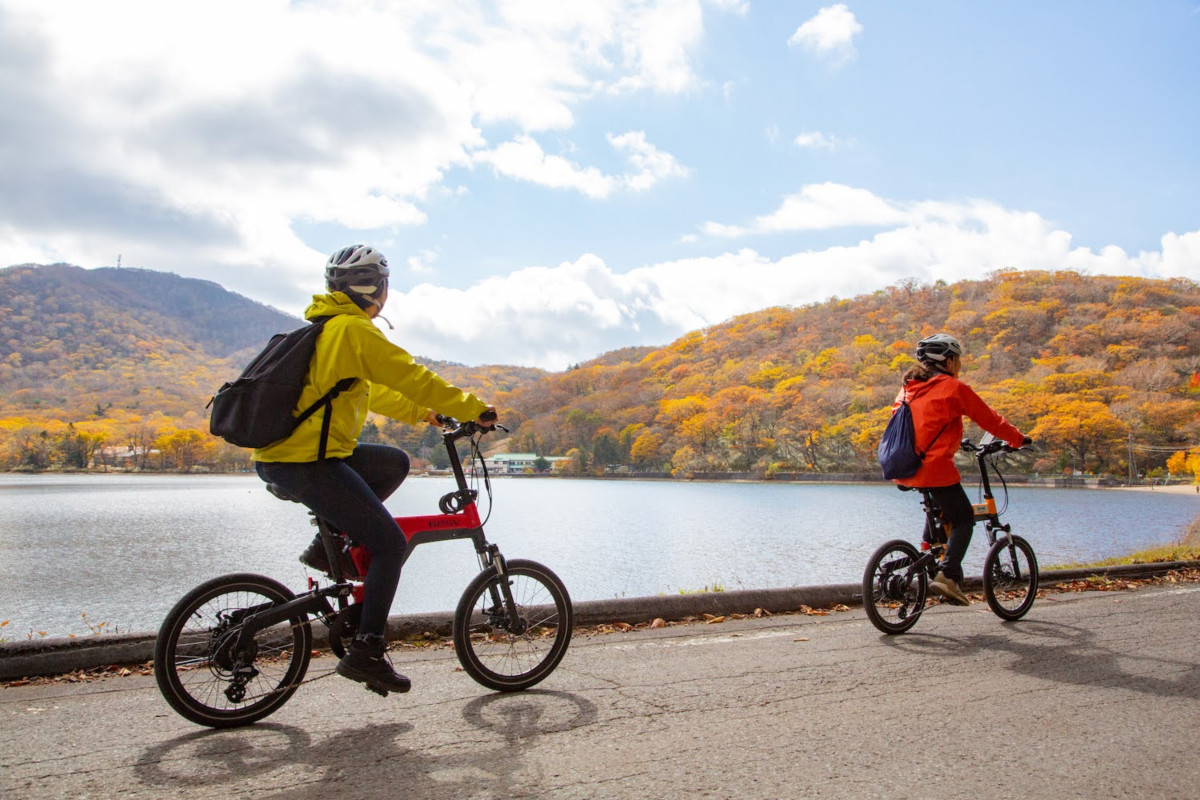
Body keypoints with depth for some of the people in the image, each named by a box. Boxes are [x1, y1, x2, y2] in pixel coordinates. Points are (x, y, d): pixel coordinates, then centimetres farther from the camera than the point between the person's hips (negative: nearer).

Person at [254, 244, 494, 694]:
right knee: (390, 544, -3)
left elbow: (369, 390, 29)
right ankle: (365, 652, -2)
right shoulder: (353, 329, -10)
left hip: (280, 456, 10)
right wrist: (474, 410, -4)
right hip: (308, 462, -10)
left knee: (394, 463, 21)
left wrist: (421, 413, 31)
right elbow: (410, 377, -11)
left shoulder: (325, 328, 20)